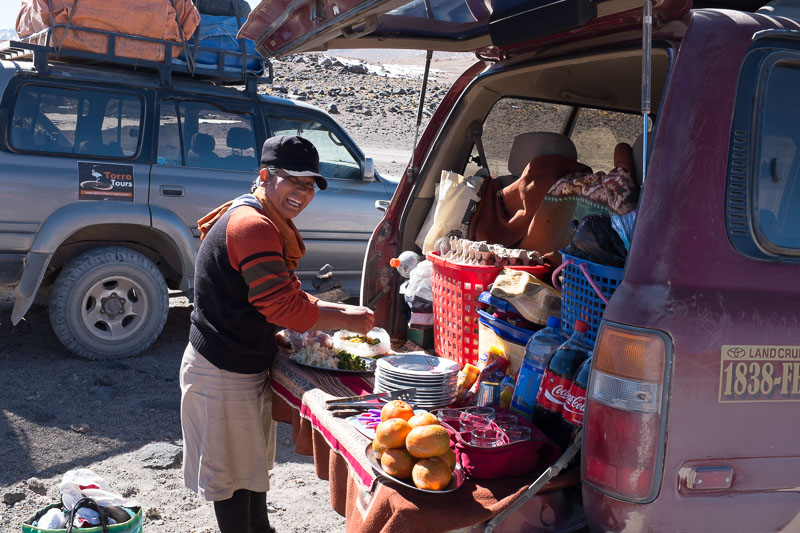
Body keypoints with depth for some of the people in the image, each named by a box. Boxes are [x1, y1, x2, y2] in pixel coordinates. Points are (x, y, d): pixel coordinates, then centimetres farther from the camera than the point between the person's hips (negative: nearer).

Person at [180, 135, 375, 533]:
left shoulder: (267, 223, 10)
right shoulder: (253, 225, -25)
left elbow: (285, 293, 14)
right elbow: (283, 306, -28)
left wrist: (336, 309, -1)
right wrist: (345, 320, -18)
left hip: (247, 364, 11)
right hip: (223, 373, -11)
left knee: (253, 459, 26)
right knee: (232, 472, 7)